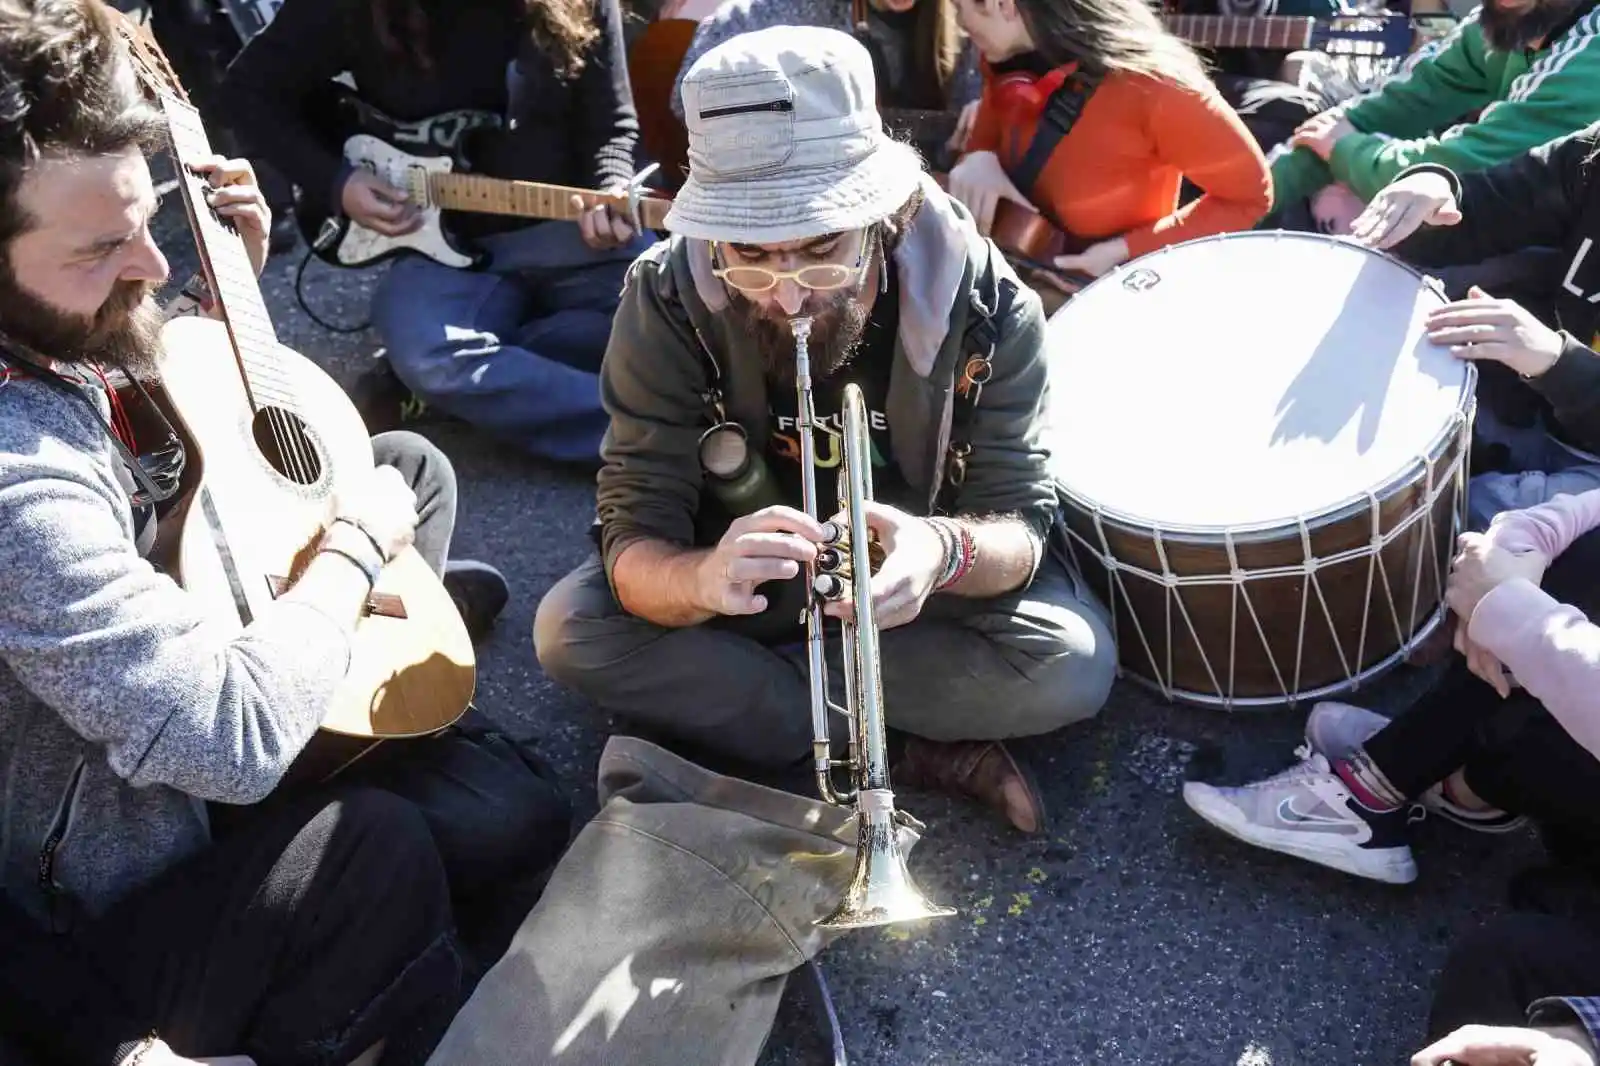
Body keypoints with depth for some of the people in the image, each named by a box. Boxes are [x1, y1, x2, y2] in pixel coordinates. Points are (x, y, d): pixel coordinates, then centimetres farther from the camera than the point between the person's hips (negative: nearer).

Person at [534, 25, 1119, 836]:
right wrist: (702, 579, -53)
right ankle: (914, 747, -16)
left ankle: (726, 694, -13)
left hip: (908, 579, 0)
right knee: (570, 629, -24)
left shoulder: (985, 307, -25)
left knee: (1072, 668, -27)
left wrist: (946, 552, -48)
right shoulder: (667, 304, -25)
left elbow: (1020, 524, -23)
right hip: (747, 579, 1)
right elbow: (633, 545, -27)